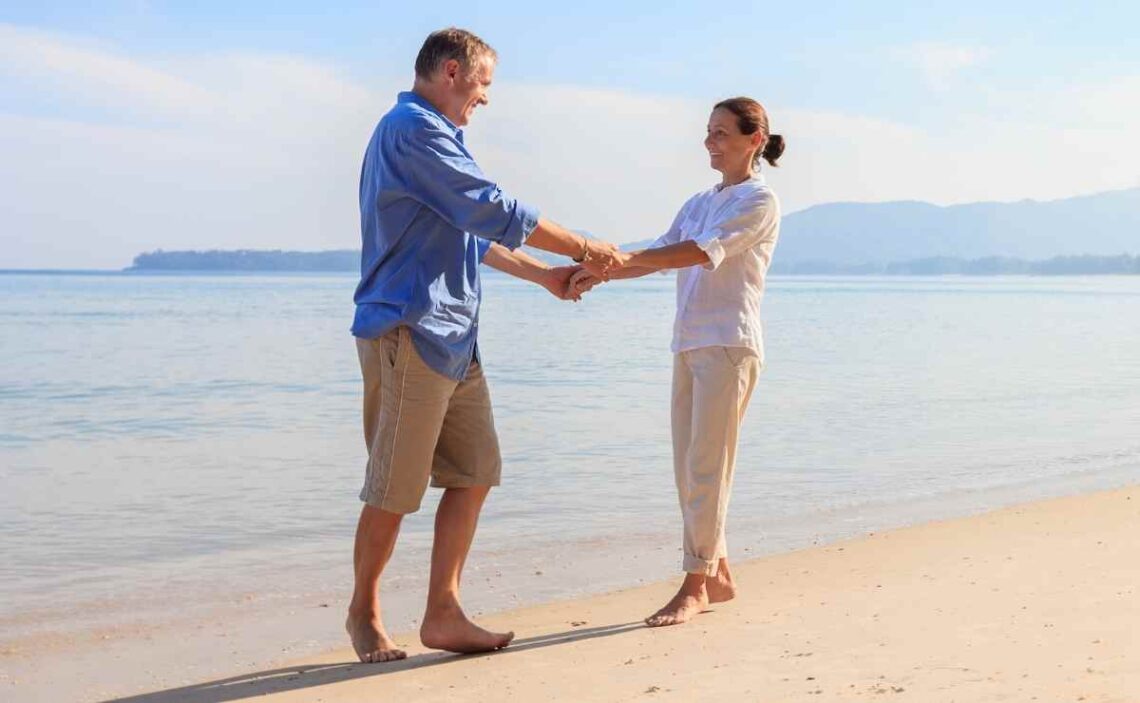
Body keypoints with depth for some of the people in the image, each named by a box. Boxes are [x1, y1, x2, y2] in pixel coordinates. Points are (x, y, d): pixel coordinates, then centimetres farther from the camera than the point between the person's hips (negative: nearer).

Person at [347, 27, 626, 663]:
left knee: (474, 475, 6)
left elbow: (473, 234, 29)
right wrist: (583, 247, -5)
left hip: (454, 340, 10)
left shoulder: (431, 134, 22)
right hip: (410, 332, -10)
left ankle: (444, 615, 10)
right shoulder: (413, 129, -11)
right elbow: (495, 210, -14)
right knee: (395, 491, -2)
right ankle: (365, 613, 13)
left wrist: (546, 275, 26)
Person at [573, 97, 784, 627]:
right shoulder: (700, 203, 21)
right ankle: (716, 573, 17)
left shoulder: (759, 200, -5)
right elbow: (661, 253, 15)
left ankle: (695, 585, -5)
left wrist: (617, 259, -25)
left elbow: (703, 252, -19)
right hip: (689, 344, 8)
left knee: (706, 467, -9)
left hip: (728, 344, -8)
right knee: (689, 468, 7)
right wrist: (600, 275, -3)